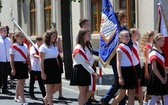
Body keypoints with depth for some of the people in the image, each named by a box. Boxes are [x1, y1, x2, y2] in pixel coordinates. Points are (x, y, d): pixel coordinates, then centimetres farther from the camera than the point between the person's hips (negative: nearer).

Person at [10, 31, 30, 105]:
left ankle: (16, 97, 28)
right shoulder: (14, 47, -5)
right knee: (20, 82, -7)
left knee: (21, 82, 12)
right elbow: (11, 59, -8)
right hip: (18, 65, -6)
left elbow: (28, 57, 18)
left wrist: (29, 65, 11)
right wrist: (13, 69, -13)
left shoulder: (25, 46, 13)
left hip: (24, 65, 6)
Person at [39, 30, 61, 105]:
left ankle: (46, 99, 26)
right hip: (48, 67, -7)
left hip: (55, 67, 7)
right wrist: (42, 72, -17)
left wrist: (58, 69, 16)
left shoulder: (54, 46, 15)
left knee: (57, 87, 6)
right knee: (49, 88, -2)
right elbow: (41, 60, -11)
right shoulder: (43, 47, -7)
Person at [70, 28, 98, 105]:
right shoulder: (78, 48, -14)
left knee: (85, 92, 8)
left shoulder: (86, 47, 15)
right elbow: (83, 63, -19)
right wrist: (92, 72, -22)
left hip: (86, 71, 9)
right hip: (80, 71, -9)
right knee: (82, 92, -7)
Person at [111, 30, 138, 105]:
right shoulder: (120, 48, -9)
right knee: (122, 94, -1)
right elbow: (118, 63, -15)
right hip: (124, 70, -7)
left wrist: (134, 73, 14)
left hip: (131, 71, 7)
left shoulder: (129, 47, 13)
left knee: (131, 92, 3)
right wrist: (120, 77, -22)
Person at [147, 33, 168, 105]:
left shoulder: (161, 51, 10)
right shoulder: (153, 53, -17)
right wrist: (161, 79, -18)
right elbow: (154, 68, -20)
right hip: (156, 77, -9)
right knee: (155, 96, 0)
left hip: (162, 76, 9)